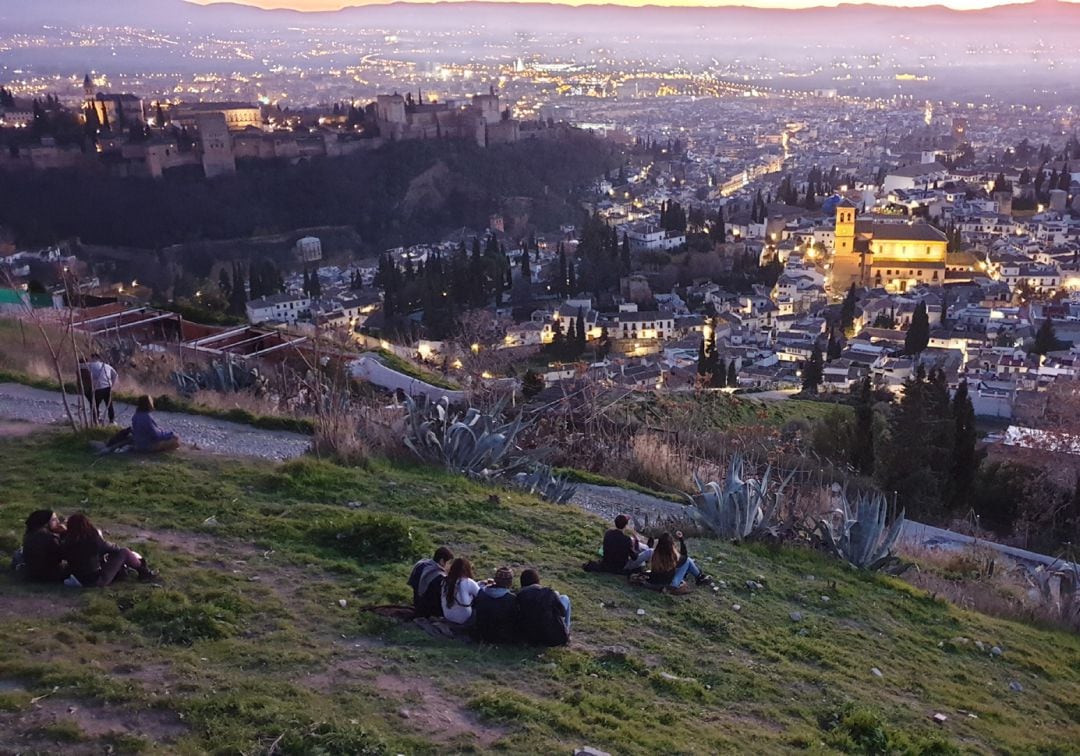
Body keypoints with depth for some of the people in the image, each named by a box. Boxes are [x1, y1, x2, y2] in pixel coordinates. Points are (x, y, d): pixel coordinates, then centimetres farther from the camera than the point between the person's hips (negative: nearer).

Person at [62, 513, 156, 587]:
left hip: (81, 579, 7)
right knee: (124, 552, 1)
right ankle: (144, 571, 21)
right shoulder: (93, 541, -25)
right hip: (97, 580, -7)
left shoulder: (67, 543, -11)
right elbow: (114, 548, -6)